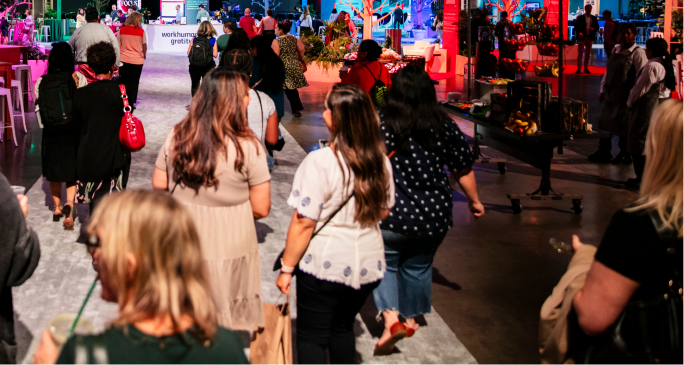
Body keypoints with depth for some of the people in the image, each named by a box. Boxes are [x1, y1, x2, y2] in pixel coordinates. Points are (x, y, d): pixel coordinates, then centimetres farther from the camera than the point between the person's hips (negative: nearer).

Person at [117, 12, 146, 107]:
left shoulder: (122, 30, 0)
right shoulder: (141, 31, -5)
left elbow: (117, 45, 3)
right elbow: (144, 46, 5)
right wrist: (144, 55, 23)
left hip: (123, 59, 1)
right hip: (137, 60, -1)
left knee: (123, 82, 11)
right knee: (134, 82, 7)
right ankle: (131, 103, 9)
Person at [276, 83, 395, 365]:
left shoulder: (320, 162, -21)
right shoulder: (381, 161, -3)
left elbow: (303, 223, -19)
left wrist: (286, 268, -9)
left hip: (325, 264, -6)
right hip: (368, 264, 6)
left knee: (311, 337, 9)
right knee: (342, 329, 24)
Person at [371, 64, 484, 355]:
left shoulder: (381, 124, -13)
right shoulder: (445, 126, -4)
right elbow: (463, 170, 5)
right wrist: (474, 201, 20)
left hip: (390, 214, -3)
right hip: (432, 217, 3)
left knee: (385, 265, 14)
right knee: (418, 267, 21)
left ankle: (392, 319, -4)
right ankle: (410, 317, 38)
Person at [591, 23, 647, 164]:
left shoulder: (638, 53, -8)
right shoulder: (615, 51, 14)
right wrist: (603, 90, 14)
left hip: (625, 95, -7)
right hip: (610, 94, 7)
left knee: (623, 124, -1)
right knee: (604, 121, 10)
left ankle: (624, 155, 13)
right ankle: (603, 152, 22)